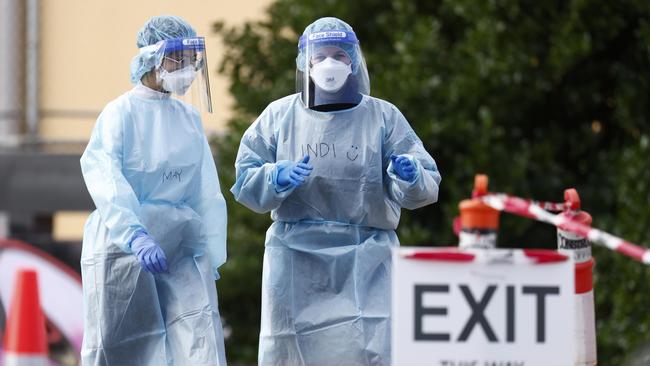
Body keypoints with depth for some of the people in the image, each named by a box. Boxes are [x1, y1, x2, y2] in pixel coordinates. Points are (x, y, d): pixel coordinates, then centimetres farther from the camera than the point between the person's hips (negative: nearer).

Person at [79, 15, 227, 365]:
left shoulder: (189, 117, 11)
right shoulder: (121, 113, -6)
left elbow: (206, 193, 12)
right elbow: (106, 182, -20)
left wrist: (209, 255, 7)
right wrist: (135, 235, -34)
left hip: (180, 244, 5)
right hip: (122, 243, -5)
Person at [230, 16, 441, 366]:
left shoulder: (383, 117, 6)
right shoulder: (279, 116, 8)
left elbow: (426, 185, 1)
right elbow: (245, 181, 5)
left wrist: (411, 176, -22)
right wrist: (277, 178, -15)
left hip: (363, 259, -1)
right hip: (295, 257, 1)